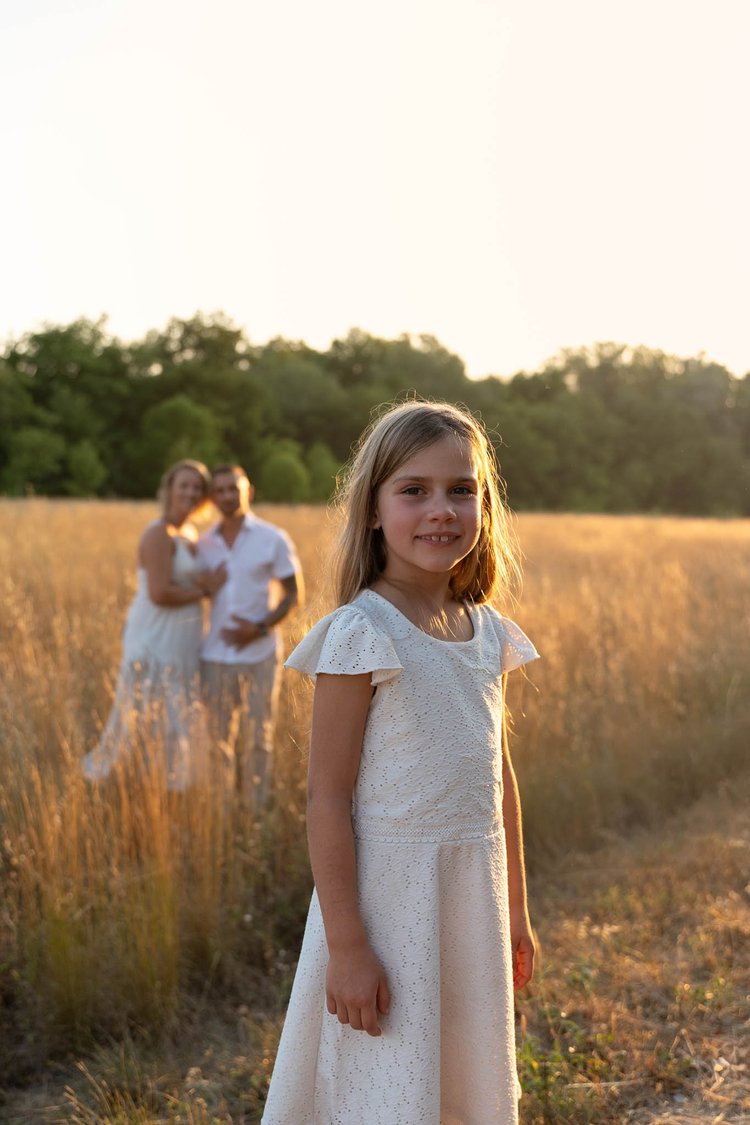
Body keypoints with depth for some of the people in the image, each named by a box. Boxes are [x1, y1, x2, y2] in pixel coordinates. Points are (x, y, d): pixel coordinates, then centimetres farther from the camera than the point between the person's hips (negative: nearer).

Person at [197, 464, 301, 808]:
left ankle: (255, 812, 16)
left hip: (258, 655, -3)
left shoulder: (273, 540, -4)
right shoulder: (204, 545, 6)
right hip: (215, 656, 3)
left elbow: (293, 594, -1)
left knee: (256, 739, 5)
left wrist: (261, 628, -16)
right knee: (218, 739, 8)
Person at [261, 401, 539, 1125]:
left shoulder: (488, 632, 5)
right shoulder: (361, 635, -15)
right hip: (389, 893, -6)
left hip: (474, 897, 6)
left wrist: (514, 911, 19)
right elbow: (328, 800, -15)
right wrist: (347, 947, -16)